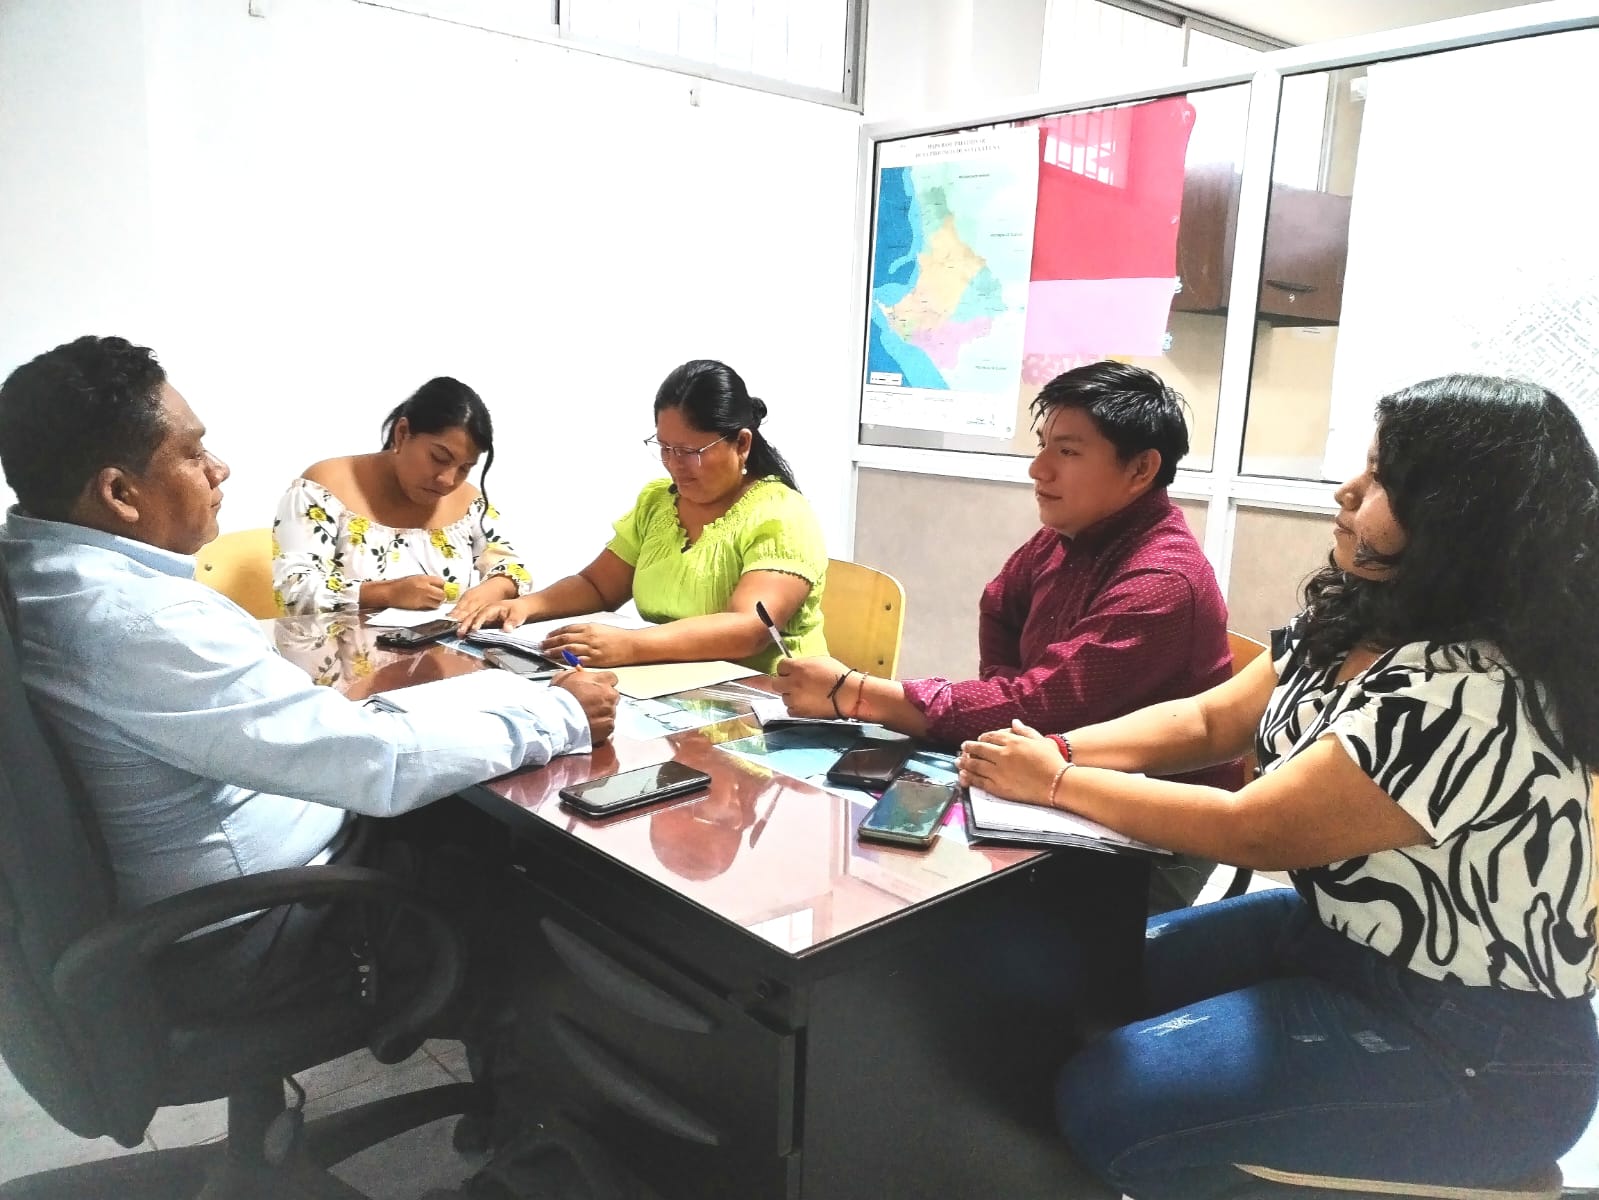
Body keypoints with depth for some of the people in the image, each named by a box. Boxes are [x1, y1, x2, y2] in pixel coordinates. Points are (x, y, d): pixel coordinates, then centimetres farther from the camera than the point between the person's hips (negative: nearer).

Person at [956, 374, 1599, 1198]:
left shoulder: (1468, 698, -30)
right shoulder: (1352, 623, -1)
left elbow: (1250, 832, -26)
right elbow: (1207, 720, 5)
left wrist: (1056, 784, -17)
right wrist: (1061, 748, -11)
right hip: (1351, 940, 9)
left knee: (1108, 1102, -15)